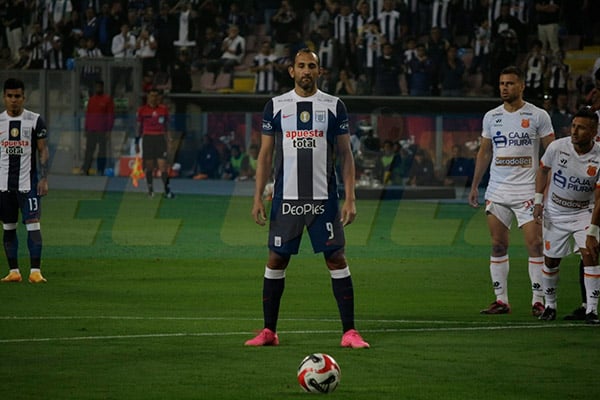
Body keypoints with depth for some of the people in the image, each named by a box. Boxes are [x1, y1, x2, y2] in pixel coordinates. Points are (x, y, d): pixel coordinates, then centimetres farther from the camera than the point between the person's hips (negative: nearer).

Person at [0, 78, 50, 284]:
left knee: (33, 224, -10)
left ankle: (35, 271, -9)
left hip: (28, 182, -3)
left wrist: (44, 179, -8)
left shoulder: (35, 120, -1)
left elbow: (43, 150, 0)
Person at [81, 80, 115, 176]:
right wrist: (86, 129, 11)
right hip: (91, 130, 4)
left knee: (102, 151, 1)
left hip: (102, 131, -4)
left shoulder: (107, 99, 0)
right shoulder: (91, 99, 13)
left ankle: (100, 171, 3)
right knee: (89, 150, -2)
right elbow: (87, 114, 16)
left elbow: (111, 115, -3)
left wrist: (108, 130, -9)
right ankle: (85, 170, -5)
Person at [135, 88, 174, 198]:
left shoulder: (163, 109, 6)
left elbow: (166, 126, 13)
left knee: (163, 165, -9)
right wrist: (137, 143, 8)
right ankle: (150, 188, 15)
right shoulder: (142, 110, 3)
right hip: (148, 138, 0)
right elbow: (139, 127, 9)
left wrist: (168, 140, 10)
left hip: (160, 138, 0)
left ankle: (167, 189, -11)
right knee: (149, 166, 2)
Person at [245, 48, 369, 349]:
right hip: (286, 197, 1)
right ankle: (269, 331, 13)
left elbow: (345, 154, 6)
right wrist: (258, 197, 2)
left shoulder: (334, 106, 5)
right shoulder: (275, 106, 7)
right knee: (276, 260, 3)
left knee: (336, 259, -4)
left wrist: (350, 198, -2)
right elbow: (265, 154, 9)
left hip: (324, 199, -1)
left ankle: (349, 332, 0)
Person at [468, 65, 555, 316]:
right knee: (498, 246, 2)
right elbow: (484, 153, 19)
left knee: (534, 244, -10)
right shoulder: (491, 117, 11)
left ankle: (538, 300, -4)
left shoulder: (538, 116, -1)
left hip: (528, 190, -4)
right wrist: (474, 187, 16)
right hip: (497, 190, 4)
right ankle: (501, 300, 7)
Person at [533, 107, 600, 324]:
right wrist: (538, 201, -1)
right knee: (551, 260, 5)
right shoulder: (557, 147, -16)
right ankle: (550, 305, 26)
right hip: (555, 212, 2)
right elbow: (543, 169, 6)